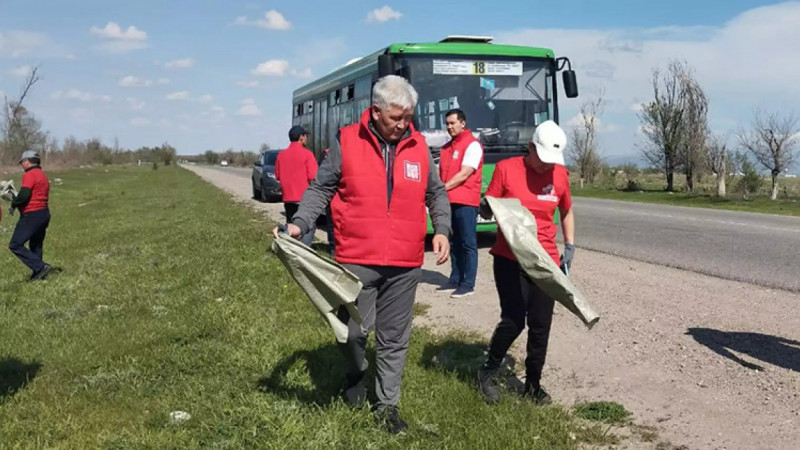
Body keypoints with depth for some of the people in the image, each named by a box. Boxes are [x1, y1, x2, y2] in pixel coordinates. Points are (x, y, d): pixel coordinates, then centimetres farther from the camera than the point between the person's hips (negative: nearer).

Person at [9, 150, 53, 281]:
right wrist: (17, 202, 15)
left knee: (15, 245, -7)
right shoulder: (43, 175, 18)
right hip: (44, 213, 10)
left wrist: (14, 204, -5)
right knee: (36, 246, 17)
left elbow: (24, 195, -22)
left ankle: (41, 267, -14)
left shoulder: (29, 175, -12)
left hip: (32, 215, -10)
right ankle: (37, 275, 19)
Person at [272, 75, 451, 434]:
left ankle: (387, 404, 23)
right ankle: (355, 379, 34)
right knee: (353, 330, 3)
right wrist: (299, 223, -13)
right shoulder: (346, 141, -4)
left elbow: (436, 192, 16)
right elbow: (321, 188, 1)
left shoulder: (418, 145, 5)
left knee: (394, 338, 10)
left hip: (405, 263, 3)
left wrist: (442, 230, 1)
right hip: (356, 260, -2)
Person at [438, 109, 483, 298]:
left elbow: (464, 174, -13)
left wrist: (443, 189, -14)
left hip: (465, 202, -7)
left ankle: (468, 284, -3)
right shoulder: (446, 148, 17)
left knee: (468, 243, -4)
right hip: (449, 201, 7)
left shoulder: (472, 145, -6)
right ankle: (455, 280, 18)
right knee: (454, 243, 11)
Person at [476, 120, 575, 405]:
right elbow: (487, 211, -1)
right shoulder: (506, 169, -7)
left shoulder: (560, 174, 4)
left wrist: (569, 247, 10)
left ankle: (533, 384, 21)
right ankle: (488, 372, 16)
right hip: (510, 259, -4)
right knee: (513, 321, -9)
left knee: (541, 325, 5)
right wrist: (486, 207, -24)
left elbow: (566, 212, 19)